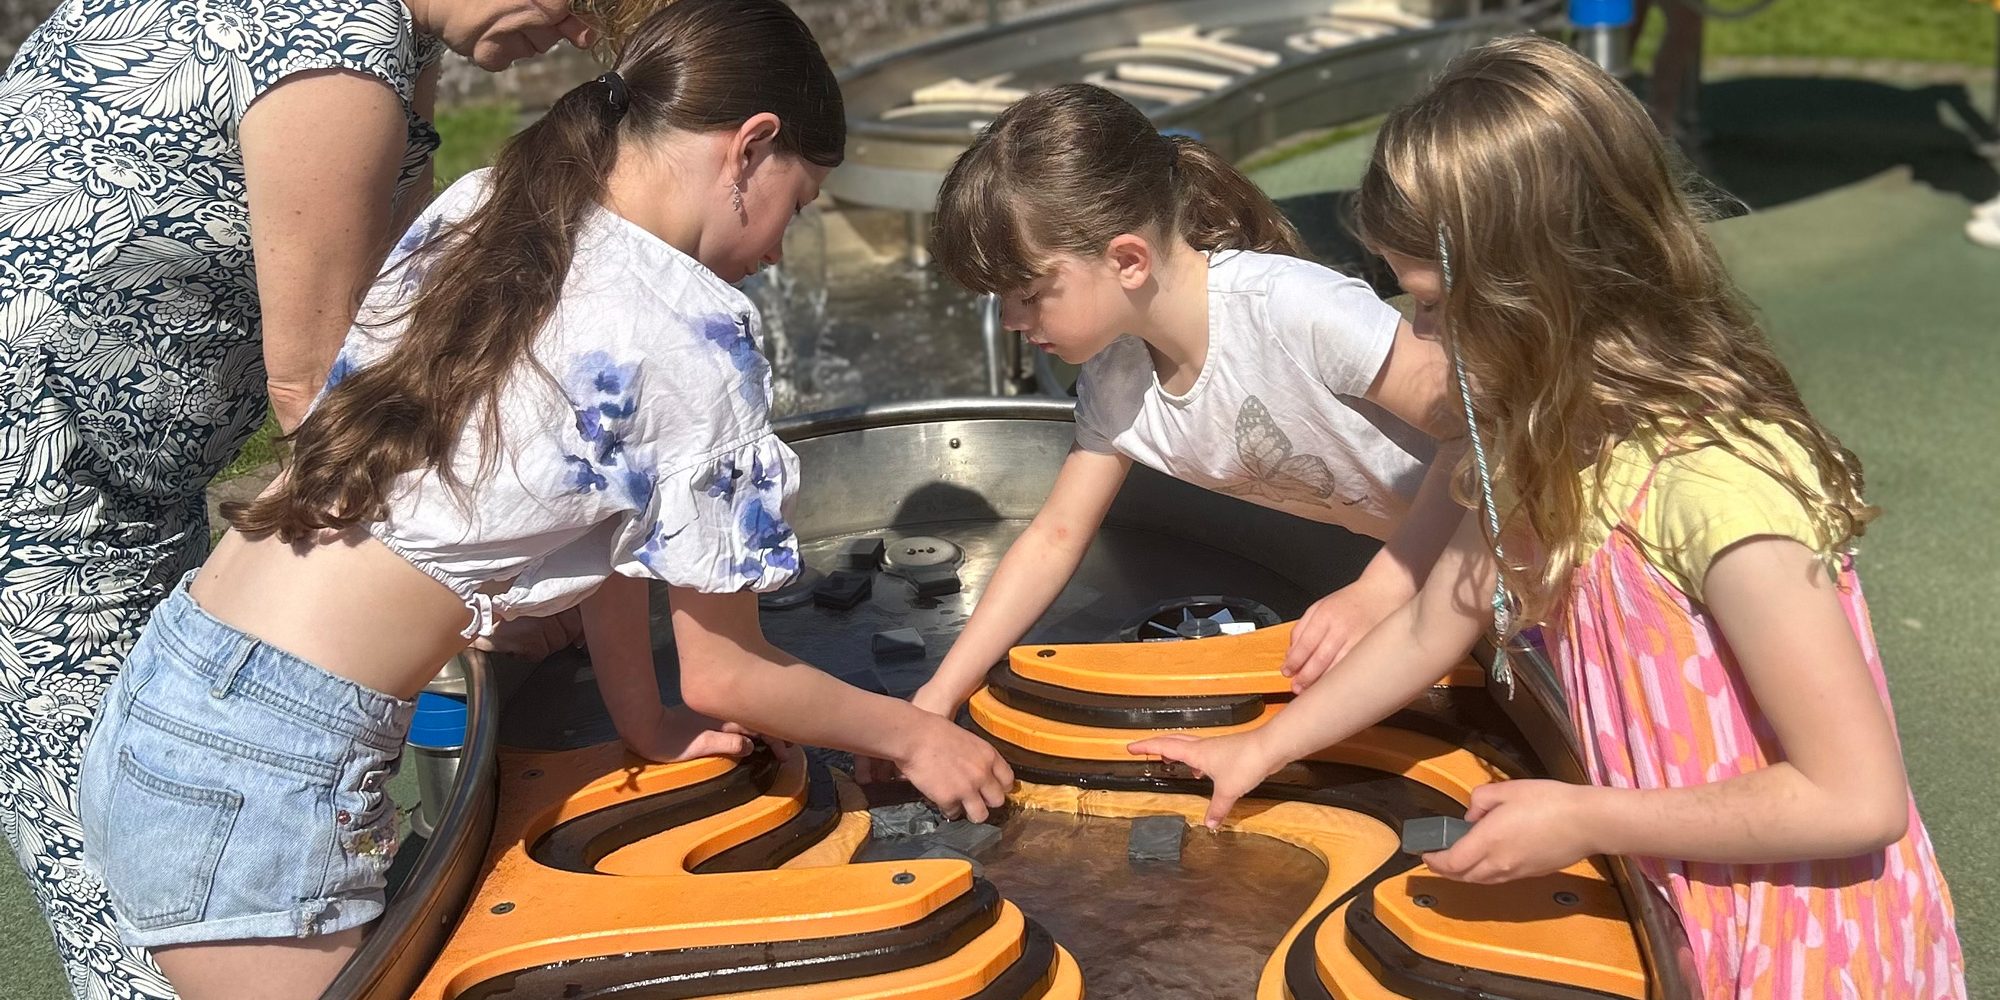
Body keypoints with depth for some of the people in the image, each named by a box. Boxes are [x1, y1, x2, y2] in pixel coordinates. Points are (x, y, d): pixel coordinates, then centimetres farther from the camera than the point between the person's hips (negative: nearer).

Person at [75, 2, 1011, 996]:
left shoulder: (477, 206, 8)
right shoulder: (689, 331, -13)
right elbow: (724, 675, -3)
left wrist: (644, 720, 24)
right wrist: (911, 736, 12)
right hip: (262, 779, -8)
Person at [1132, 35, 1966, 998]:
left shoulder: (1711, 478, -31)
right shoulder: (1554, 431, -5)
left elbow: (1858, 798, -28)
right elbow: (1434, 620, 8)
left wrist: (1579, 820, -22)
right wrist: (1262, 749, 10)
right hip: (1679, 911, 7)